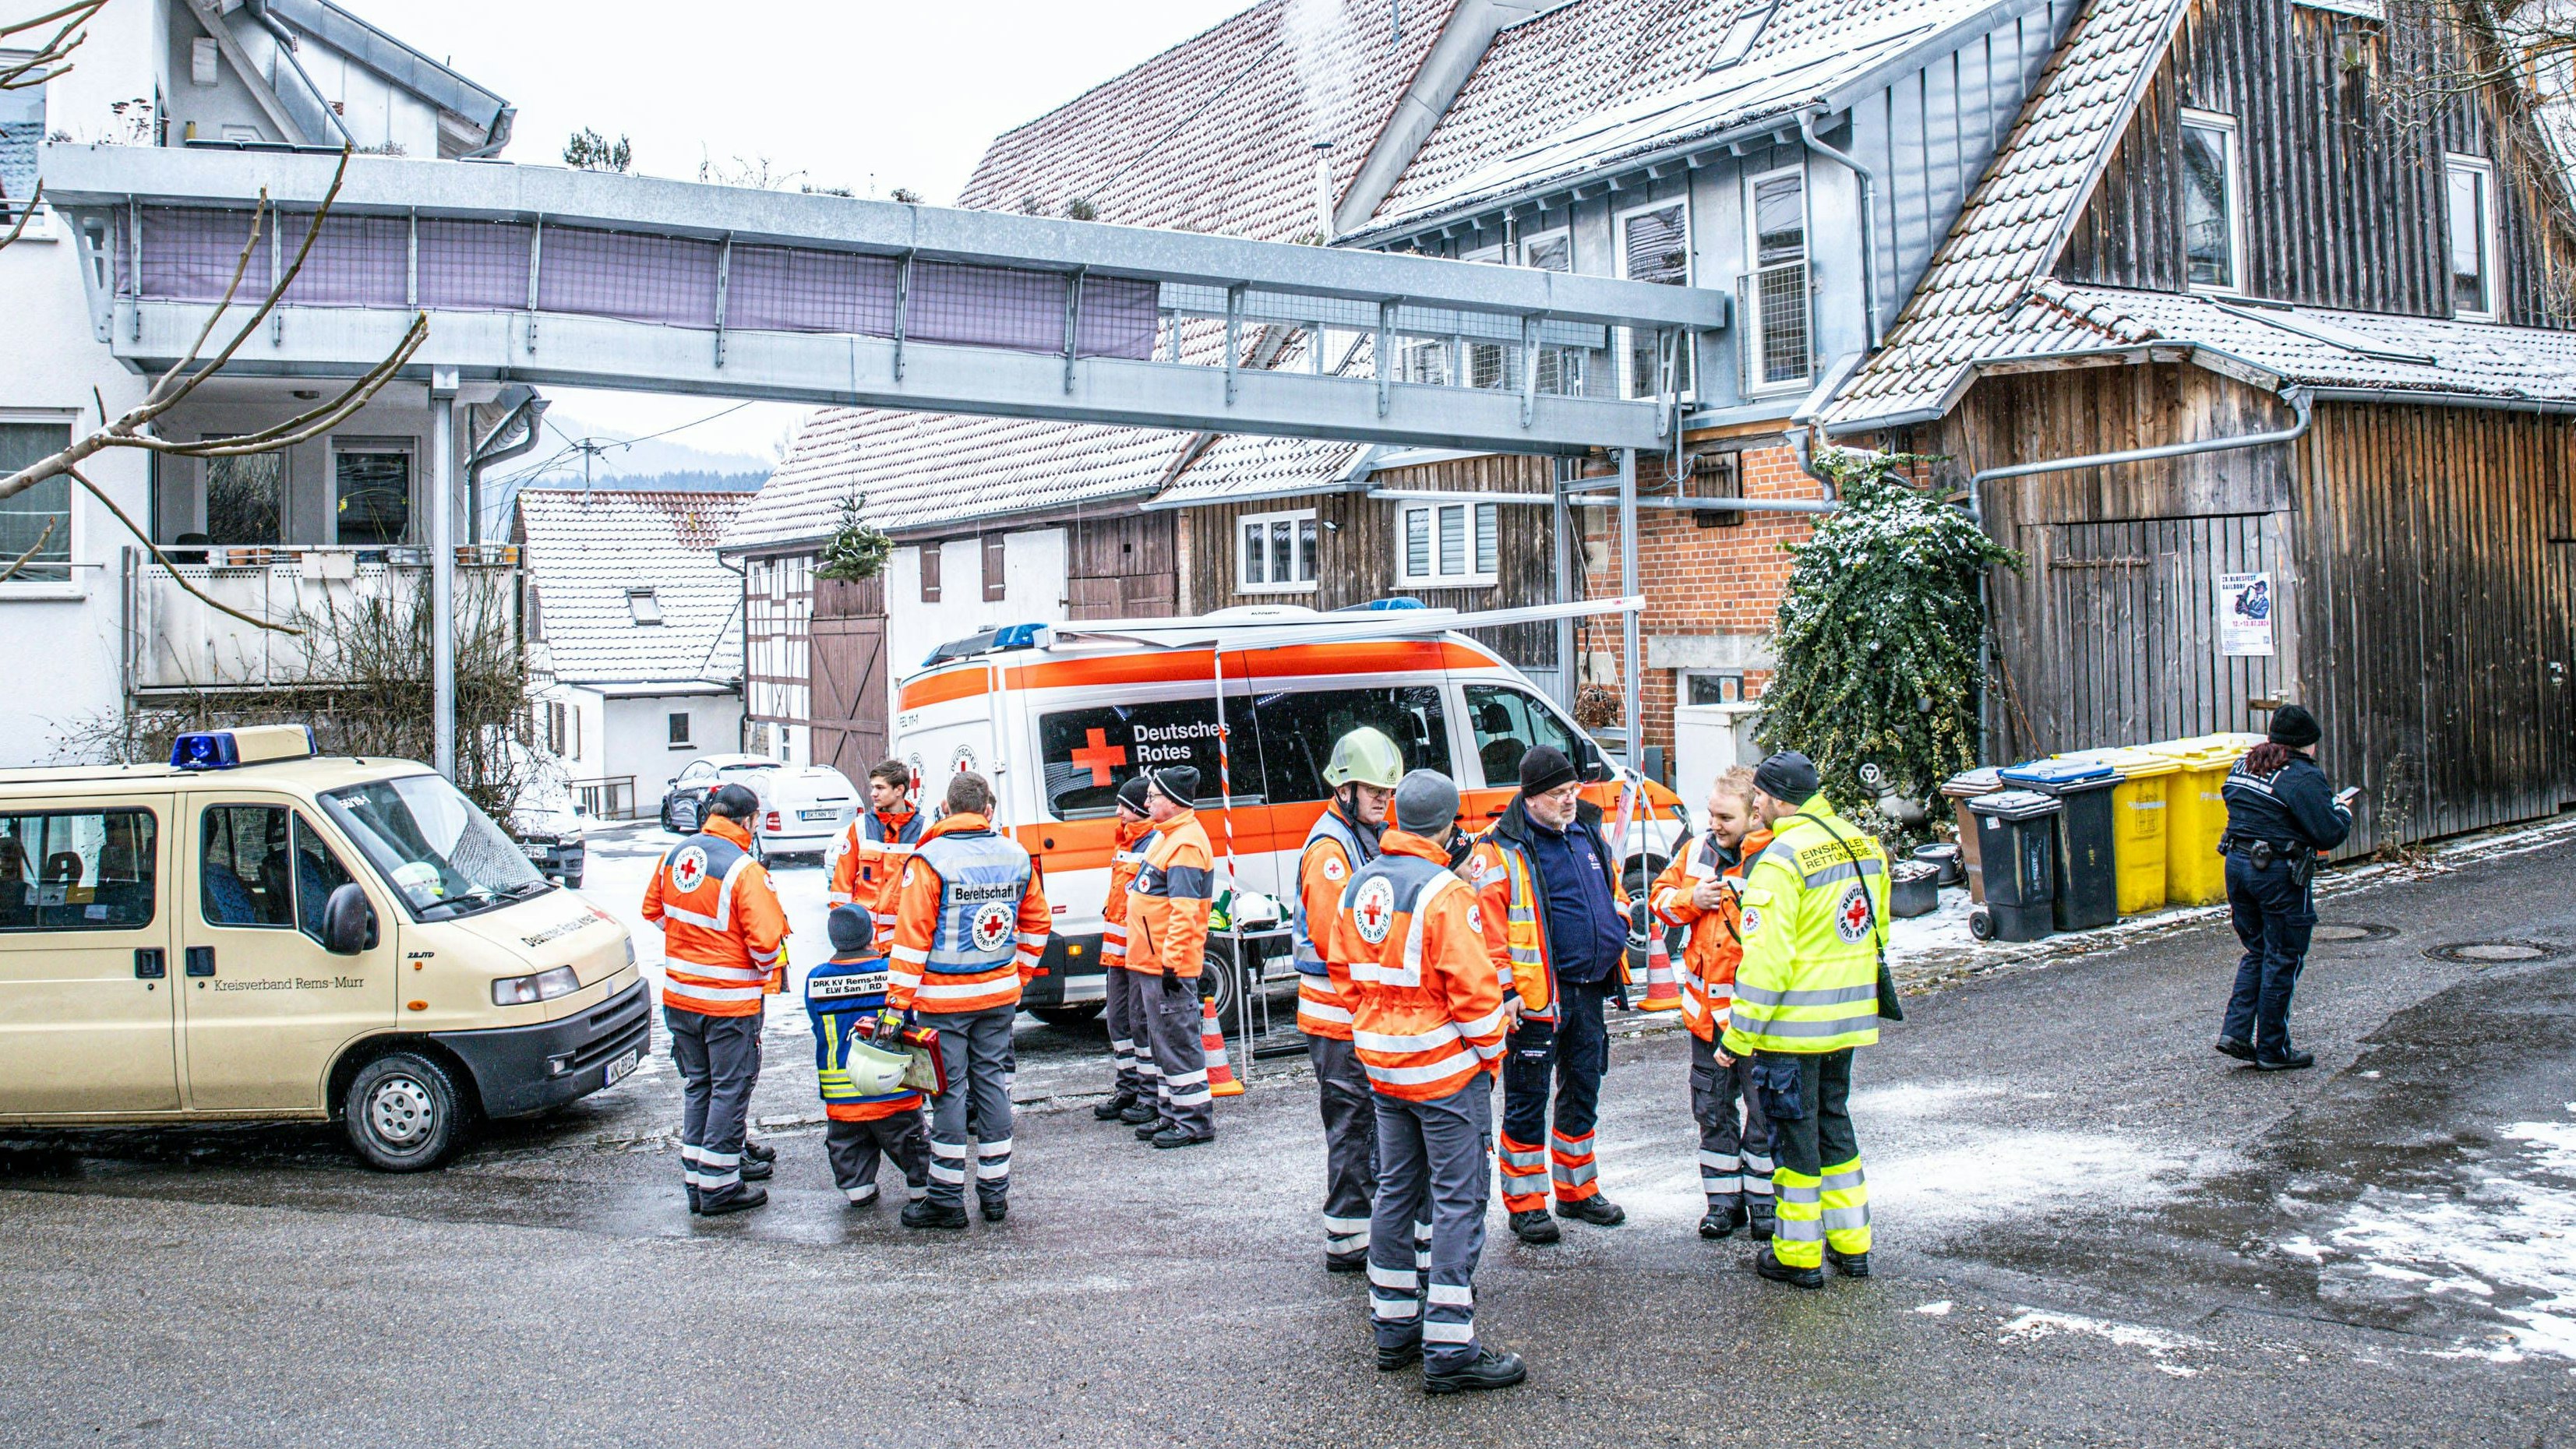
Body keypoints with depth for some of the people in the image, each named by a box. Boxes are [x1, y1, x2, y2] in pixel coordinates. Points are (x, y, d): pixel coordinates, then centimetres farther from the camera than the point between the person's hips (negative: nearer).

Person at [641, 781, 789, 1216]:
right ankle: (718, 1185, 9)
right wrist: (766, 968, -1)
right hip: (729, 1001, -7)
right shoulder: (743, 869, -20)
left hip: (678, 994, 7)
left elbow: (654, 910, 16)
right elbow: (767, 940, -21)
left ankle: (696, 1178, 24)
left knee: (697, 1084, 18)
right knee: (730, 1089, 4)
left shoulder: (676, 854, 3)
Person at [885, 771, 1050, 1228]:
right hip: (1000, 994, 5)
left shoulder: (930, 860, -12)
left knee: (949, 1091, 1)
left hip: (944, 998, -4)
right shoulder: (1017, 857, 4)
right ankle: (995, 1194, 19)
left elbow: (913, 935, -15)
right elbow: (1036, 924, 13)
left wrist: (897, 1002, -13)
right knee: (992, 1083, 12)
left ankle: (947, 1200, 7)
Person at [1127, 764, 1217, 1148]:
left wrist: (1171, 961, -26)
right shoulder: (1167, 836, 16)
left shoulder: (1186, 844, -18)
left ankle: (1195, 1121, 2)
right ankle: (1170, 1114, 26)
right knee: (1162, 1042, 17)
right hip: (1150, 962, 11)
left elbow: (1184, 911, -24)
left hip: (1168, 966, -11)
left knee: (1178, 1044, -5)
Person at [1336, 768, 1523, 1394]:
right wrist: (1490, 1051, -5)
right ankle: (1449, 1348, -3)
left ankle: (1394, 1326, 24)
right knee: (1457, 1200, -3)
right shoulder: (1444, 893, -18)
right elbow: (1472, 986, -19)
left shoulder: (1360, 886, 7)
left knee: (1397, 1190, 16)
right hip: (1446, 1069, -8)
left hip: (1384, 1070, 8)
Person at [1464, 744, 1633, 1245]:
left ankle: (1577, 1190, 31)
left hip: (1589, 992, 7)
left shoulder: (1588, 837, 10)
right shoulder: (1500, 851, -12)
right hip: (1537, 997, -7)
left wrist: (1615, 938, 16)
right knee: (1528, 1100, 2)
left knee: (1583, 1093, 17)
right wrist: (1504, 990, -20)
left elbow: (1616, 897, 25)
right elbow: (1487, 927, -16)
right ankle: (1526, 1204, 12)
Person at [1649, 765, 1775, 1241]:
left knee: (1764, 1112, 6)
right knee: (1712, 1108, 14)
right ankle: (1724, 1198, 26)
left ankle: (1764, 1199, 21)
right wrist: (1690, 899, -6)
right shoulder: (1699, 850, 5)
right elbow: (1661, 895, 16)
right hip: (1706, 1007, 6)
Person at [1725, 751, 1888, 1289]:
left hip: (1794, 1023, -8)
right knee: (1833, 1119, 20)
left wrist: (1739, 1034, -16)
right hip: (1849, 1018, 8)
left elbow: (1766, 958, -22)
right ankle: (1851, 1244, 26)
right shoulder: (1863, 844, 6)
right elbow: (1877, 933, 15)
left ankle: (1799, 1255, 13)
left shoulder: (1780, 859, -19)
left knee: (1793, 1130, 4)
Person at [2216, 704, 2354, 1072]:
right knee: (2282, 961, 5)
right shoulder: (2304, 777, -14)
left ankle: (2235, 1031, 10)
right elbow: (2329, 834, -17)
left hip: (2236, 864, 7)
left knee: (2257, 952, 19)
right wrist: (2343, 811, 5)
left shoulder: (2243, 765, 10)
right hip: (2278, 873, -7)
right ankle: (2272, 1051, 12)